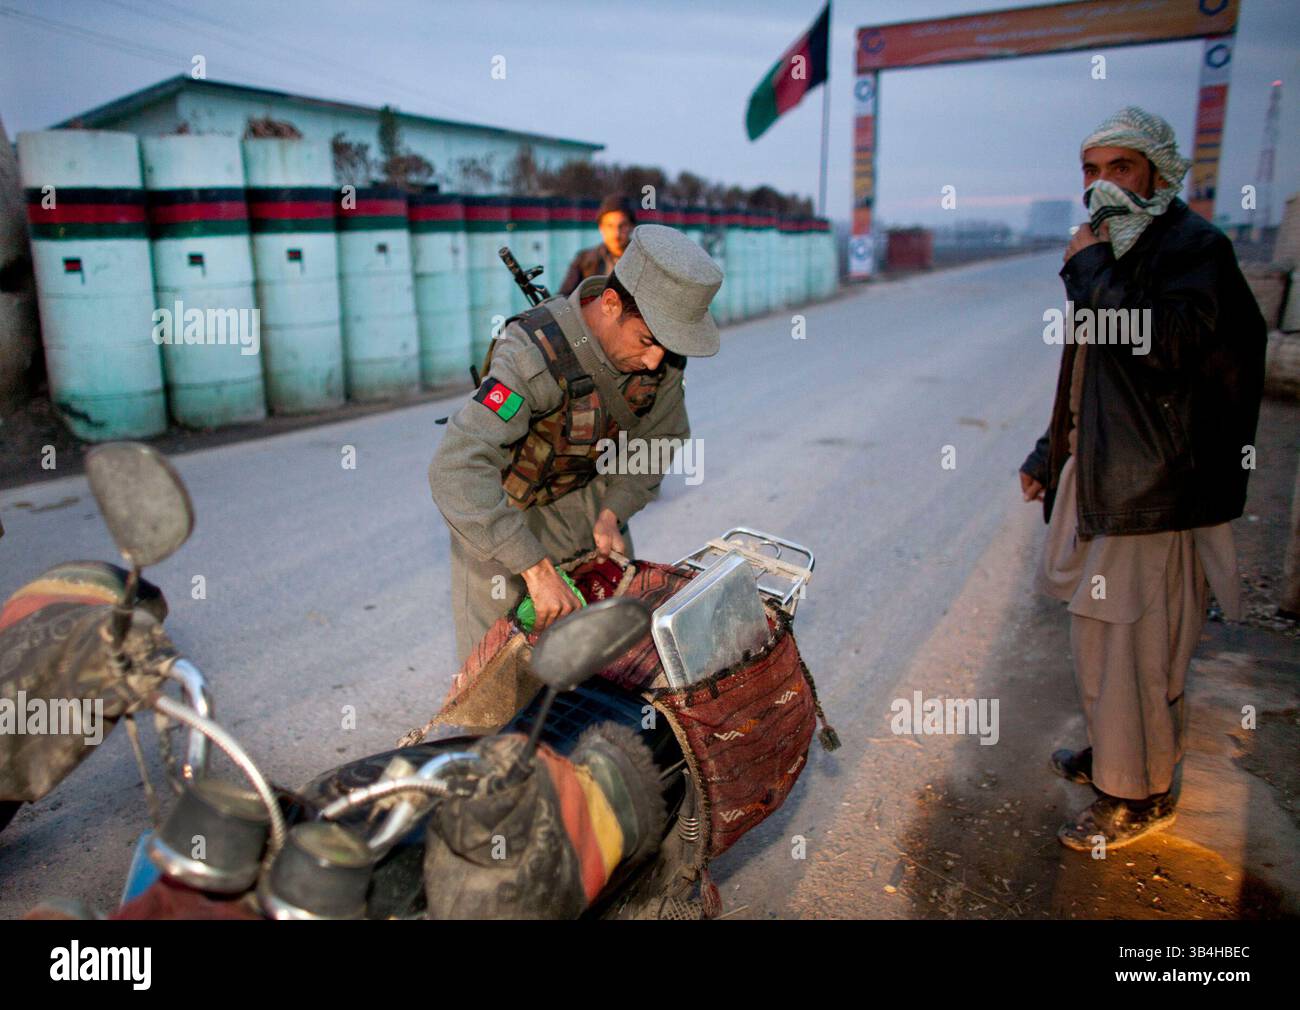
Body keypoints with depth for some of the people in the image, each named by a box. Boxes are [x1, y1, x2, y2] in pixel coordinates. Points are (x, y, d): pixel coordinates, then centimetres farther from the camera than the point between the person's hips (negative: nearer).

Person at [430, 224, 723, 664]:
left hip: (585, 492, 6)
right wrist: (536, 568, -47)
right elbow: (455, 468, -46)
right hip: (503, 505, -5)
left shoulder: (658, 346, -18)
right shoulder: (537, 353, -38)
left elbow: (661, 437, -1)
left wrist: (613, 514, -14)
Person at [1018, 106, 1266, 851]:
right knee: (1101, 640, 20)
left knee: (1135, 649, 0)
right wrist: (1049, 455, 24)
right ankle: (1110, 753, 39)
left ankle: (1140, 796, 18)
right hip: (1100, 480, 9)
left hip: (1155, 489, -9)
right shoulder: (1116, 254, 16)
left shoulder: (1195, 247, -12)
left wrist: (1090, 265, -20)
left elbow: (1160, 342, -31)